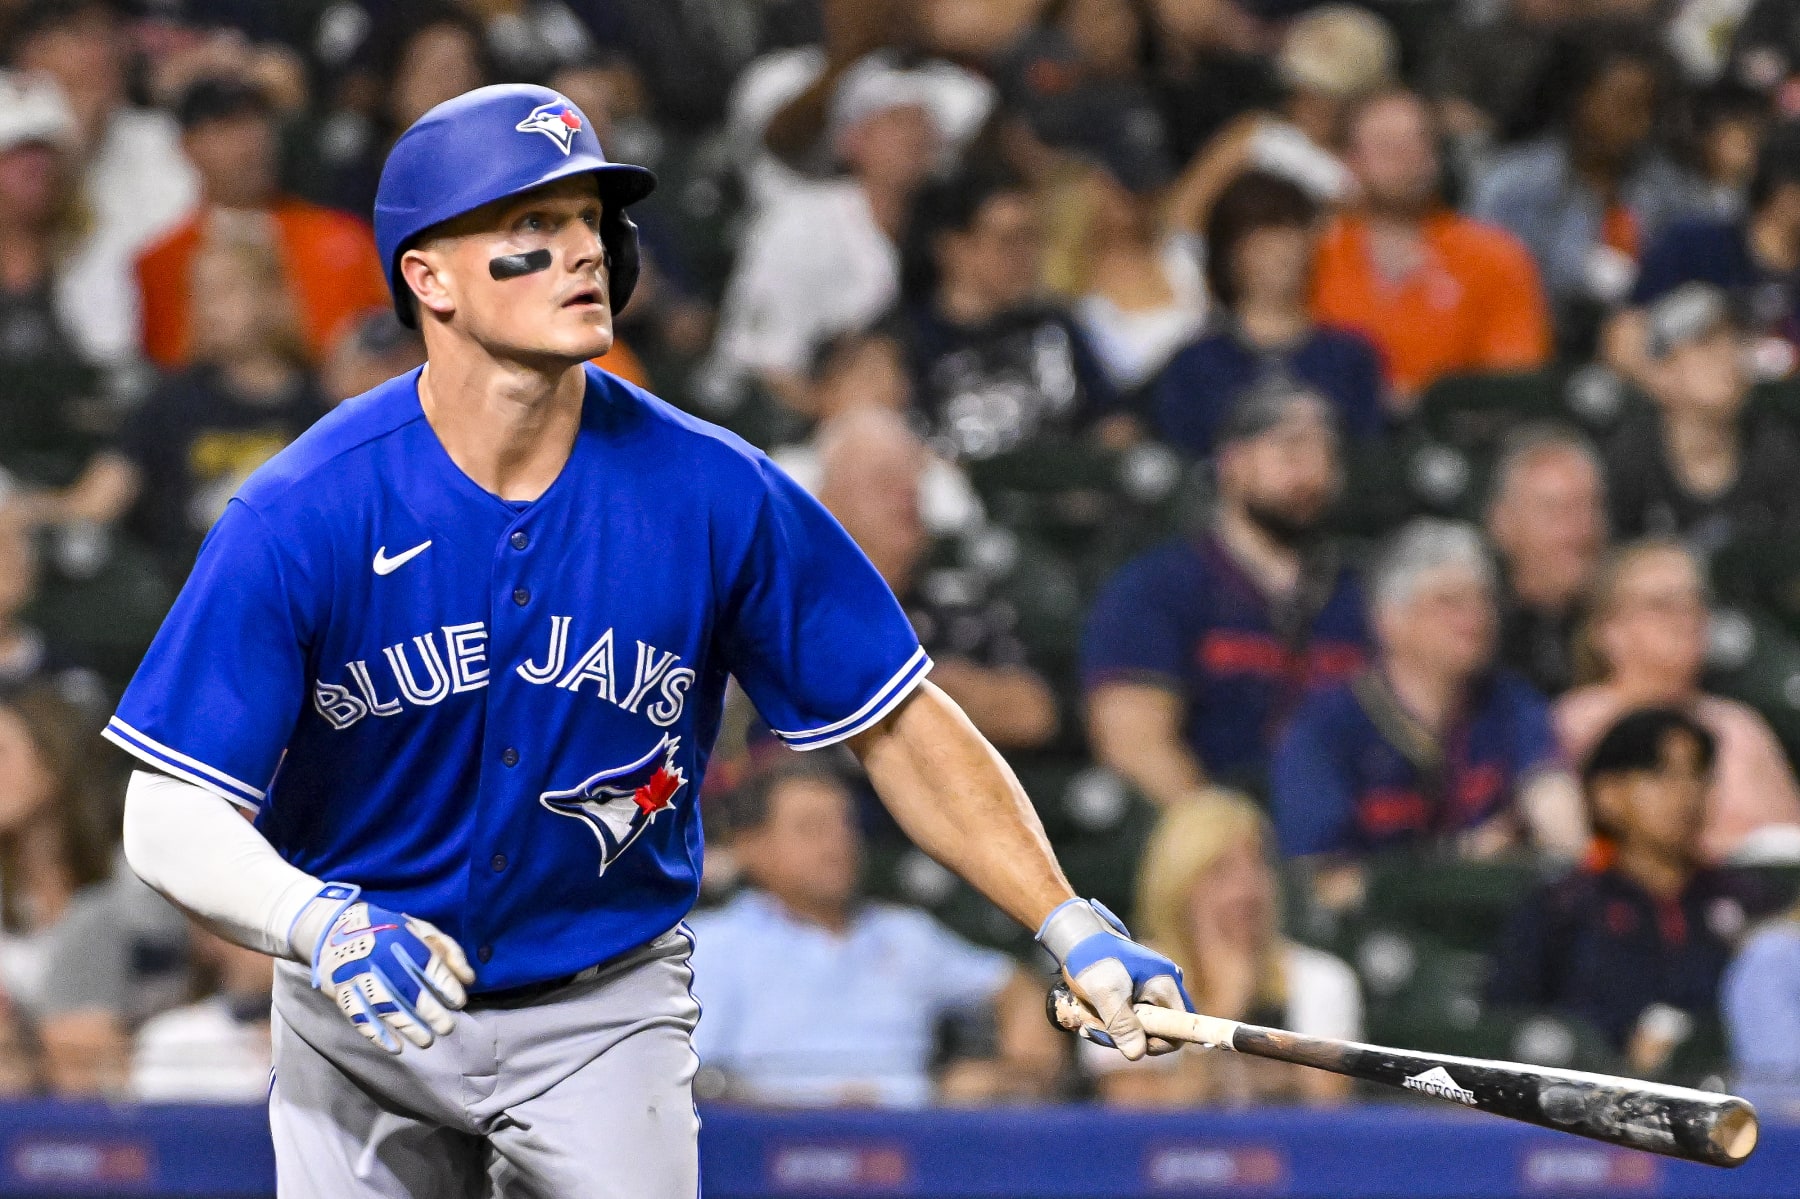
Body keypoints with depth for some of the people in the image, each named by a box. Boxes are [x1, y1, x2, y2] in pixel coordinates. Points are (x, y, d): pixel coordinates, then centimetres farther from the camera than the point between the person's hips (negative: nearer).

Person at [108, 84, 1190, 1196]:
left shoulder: (714, 494, -13)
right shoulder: (300, 516, -18)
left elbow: (902, 725, -3)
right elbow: (173, 820, -21)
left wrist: (1071, 926, -13)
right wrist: (319, 925, -41)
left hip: (606, 1009, 0)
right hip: (362, 1014, 0)